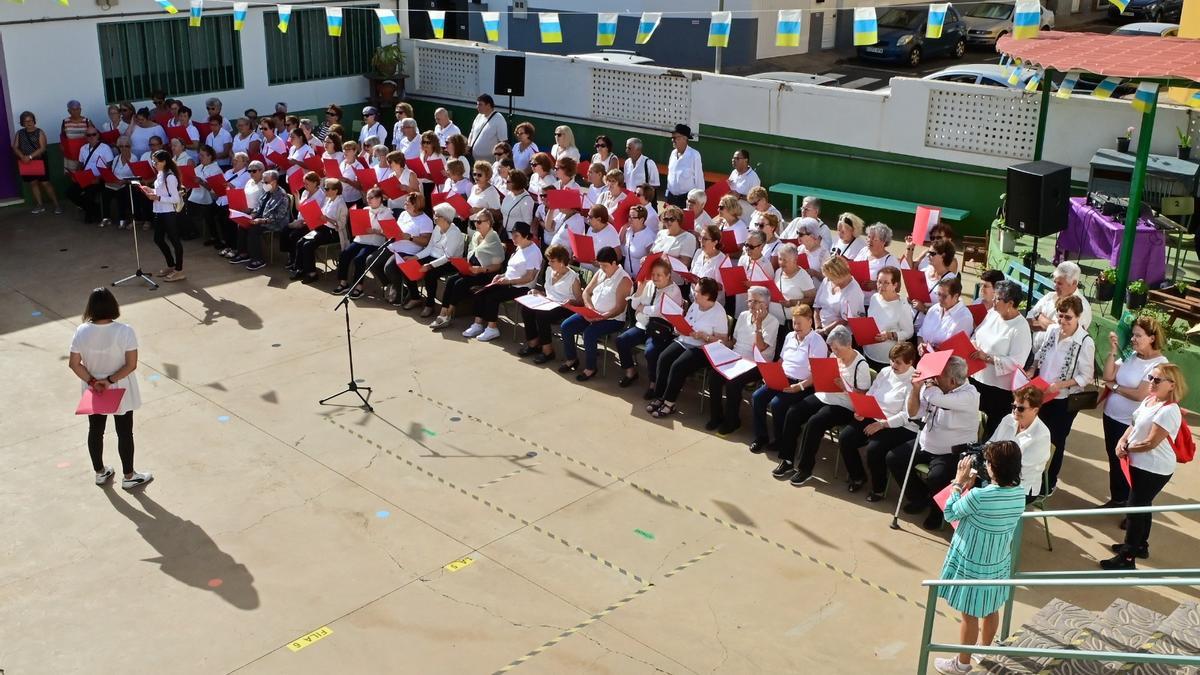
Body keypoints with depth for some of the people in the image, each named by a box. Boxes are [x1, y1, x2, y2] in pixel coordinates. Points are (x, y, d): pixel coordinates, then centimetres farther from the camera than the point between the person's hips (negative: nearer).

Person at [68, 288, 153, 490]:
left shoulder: (81, 332, -14)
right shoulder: (125, 331, -23)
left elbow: (74, 364, -9)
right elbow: (131, 365, -22)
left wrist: (92, 381, -8)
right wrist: (110, 380, -16)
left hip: (93, 393, 3)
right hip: (120, 393, -3)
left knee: (95, 430, 20)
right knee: (125, 433, 13)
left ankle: (100, 473, 37)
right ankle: (128, 476, 26)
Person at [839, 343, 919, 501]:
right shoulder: (885, 372, 9)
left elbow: (906, 416, -18)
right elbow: (870, 394, 13)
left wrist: (881, 424, -23)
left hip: (900, 427, -7)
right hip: (873, 418, 7)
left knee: (874, 448, -30)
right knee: (844, 437, -11)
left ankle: (878, 488, -3)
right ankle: (858, 477, 12)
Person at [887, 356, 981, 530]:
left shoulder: (969, 394, -22)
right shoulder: (935, 387, -3)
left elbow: (937, 399, -38)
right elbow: (914, 413, 2)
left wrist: (927, 383, -18)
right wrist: (916, 388, -13)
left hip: (952, 453, -7)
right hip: (926, 445, 7)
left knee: (936, 478, -30)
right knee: (893, 458, 1)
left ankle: (938, 509, 5)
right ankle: (919, 498, 20)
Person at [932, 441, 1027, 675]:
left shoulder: (979, 496, -32)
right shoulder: (1020, 493, -11)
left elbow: (950, 514, -14)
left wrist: (958, 483, -8)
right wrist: (973, 487, -3)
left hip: (973, 564, -6)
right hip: (998, 562, 6)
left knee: (970, 615, 12)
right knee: (991, 610, 26)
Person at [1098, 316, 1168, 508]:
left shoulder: (1159, 365, -16)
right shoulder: (1130, 355, 0)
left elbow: (1140, 395, -22)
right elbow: (1108, 376, -3)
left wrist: (1114, 387, -10)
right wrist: (1113, 351, -11)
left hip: (1130, 425, -6)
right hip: (1111, 417, 6)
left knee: (1125, 464, 7)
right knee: (1113, 460, 18)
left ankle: (1124, 501, 25)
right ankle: (1116, 499, 34)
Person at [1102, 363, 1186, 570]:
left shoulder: (1168, 411, -25)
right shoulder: (1149, 400, 5)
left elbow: (1151, 442, -26)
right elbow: (1134, 425, 13)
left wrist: (1127, 448, -11)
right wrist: (1122, 441, -6)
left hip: (1154, 469, -9)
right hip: (1141, 464, 9)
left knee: (1135, 508, -4)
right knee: (1141, 505, 22)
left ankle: (1127, 558, 4)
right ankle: (1140, 545, 39)